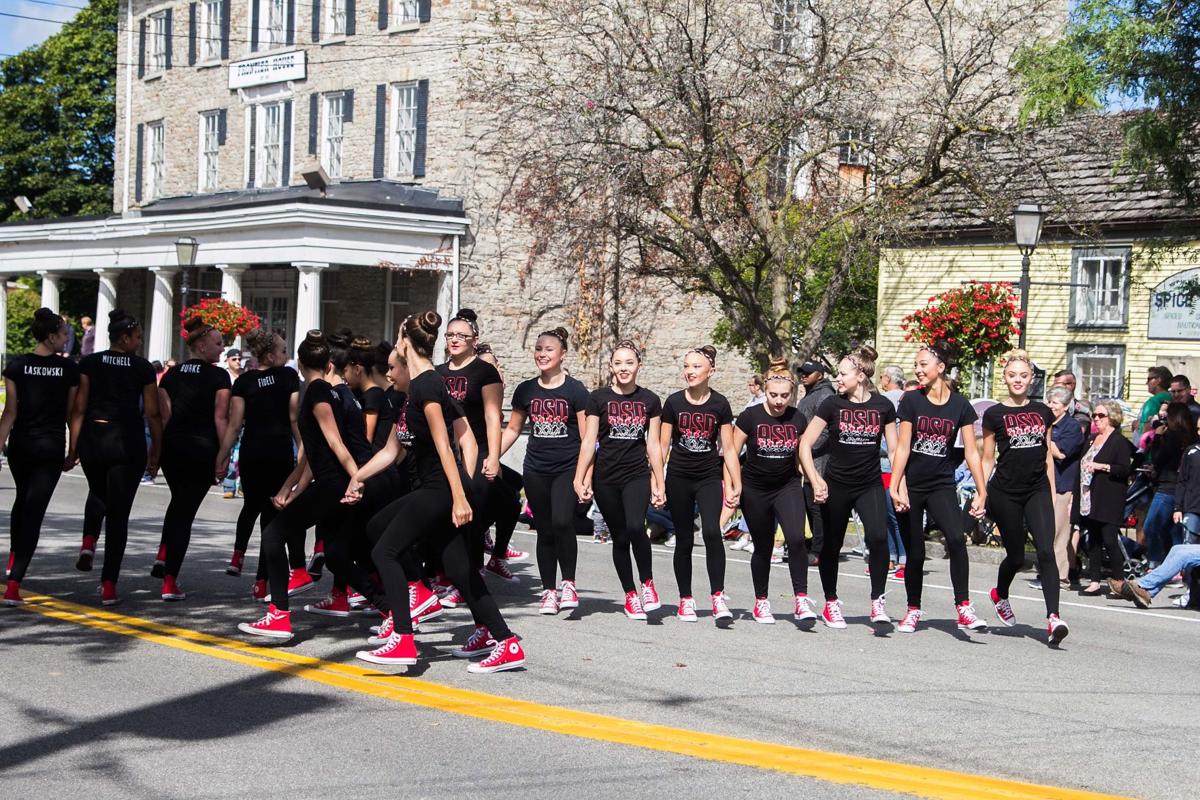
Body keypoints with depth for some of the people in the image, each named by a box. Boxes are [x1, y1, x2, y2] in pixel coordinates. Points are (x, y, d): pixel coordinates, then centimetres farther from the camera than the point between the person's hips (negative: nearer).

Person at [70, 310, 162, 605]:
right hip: (129, 443, -2)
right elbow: (152, 414, -1)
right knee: (119, 513, 3)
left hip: (93, 438, 2)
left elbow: (79, 409, -1)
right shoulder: (143, 367, -1)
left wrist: (73, 447, 2)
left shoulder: (89, 364, 2)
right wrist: (156, 453, 7)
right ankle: (109, 586, -1)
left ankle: (89, 542, 7)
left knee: (97, 493, 31)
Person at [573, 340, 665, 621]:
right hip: (606, 479, 1)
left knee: (635, 526, -23)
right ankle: (630, 594, 19)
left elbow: (654, 446, 8)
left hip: (638, 475, 0)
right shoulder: (598, 398, 1)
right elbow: (589, 442, 0)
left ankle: (647, 582, -4)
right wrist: (580, 480, -6)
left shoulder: (650, 401, 5)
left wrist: (659, 484, 7)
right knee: (619, 537, 5)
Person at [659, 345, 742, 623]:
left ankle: (718, 596, -14)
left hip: (710, 477, -1)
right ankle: (686, 599, 17)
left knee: (712, 532, -20)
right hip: (679, 478, 1)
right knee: (684, 540, 6)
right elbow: (662, 445, 4)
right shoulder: (674, 402, -1)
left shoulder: (719, 404, -2)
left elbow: (728, 448, 1)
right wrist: (657, 481, -1)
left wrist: (736, 486, -2)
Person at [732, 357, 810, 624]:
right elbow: (732, 454, -4)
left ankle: (801, 599, -14)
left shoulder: (798, 420, -3)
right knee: (763, 547, 8)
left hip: (788, 486, 1)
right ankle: (761, 602, 27)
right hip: (755, 490, -1)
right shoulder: (750, 417, -11)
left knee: (796, 539, -20)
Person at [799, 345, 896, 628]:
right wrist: (815, 480, -16)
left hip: (870, 485, 0)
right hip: (836, 485, 0)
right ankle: (831, 603, 28)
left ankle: (877, 602, -8)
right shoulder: (833, 404, -4)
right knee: (832, 544, 9)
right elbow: (805, 444, -5)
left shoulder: (883, 406, -2)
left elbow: (894, 449, 6)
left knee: (878, 537, -21)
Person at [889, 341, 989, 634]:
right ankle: (913, 610, 23)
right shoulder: (911, 400, -3)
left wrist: (982, 492, -4)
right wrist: (894, 487, -11)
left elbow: (971, 451, 0)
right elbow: (903, 447, -4)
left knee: (956, 539, -23)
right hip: (911, 486, 0)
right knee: (915, 552, 6)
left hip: (942, 486, 0)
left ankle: (963, 608, -17)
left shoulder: (960, 405, -1)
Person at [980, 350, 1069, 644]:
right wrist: (981, 494, -3)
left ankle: (1053, 617, -21)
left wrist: (1052, 492, 12)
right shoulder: (994, 414, 0)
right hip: (1005, 493, -2)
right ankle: (1000, 595, 39)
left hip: (1037, 491, 2)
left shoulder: (1042, 412, 9)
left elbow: (1048, 456, 15)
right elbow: (988, 459, 3)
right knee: (1016, 556, 6)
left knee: (1046, 551, -15)